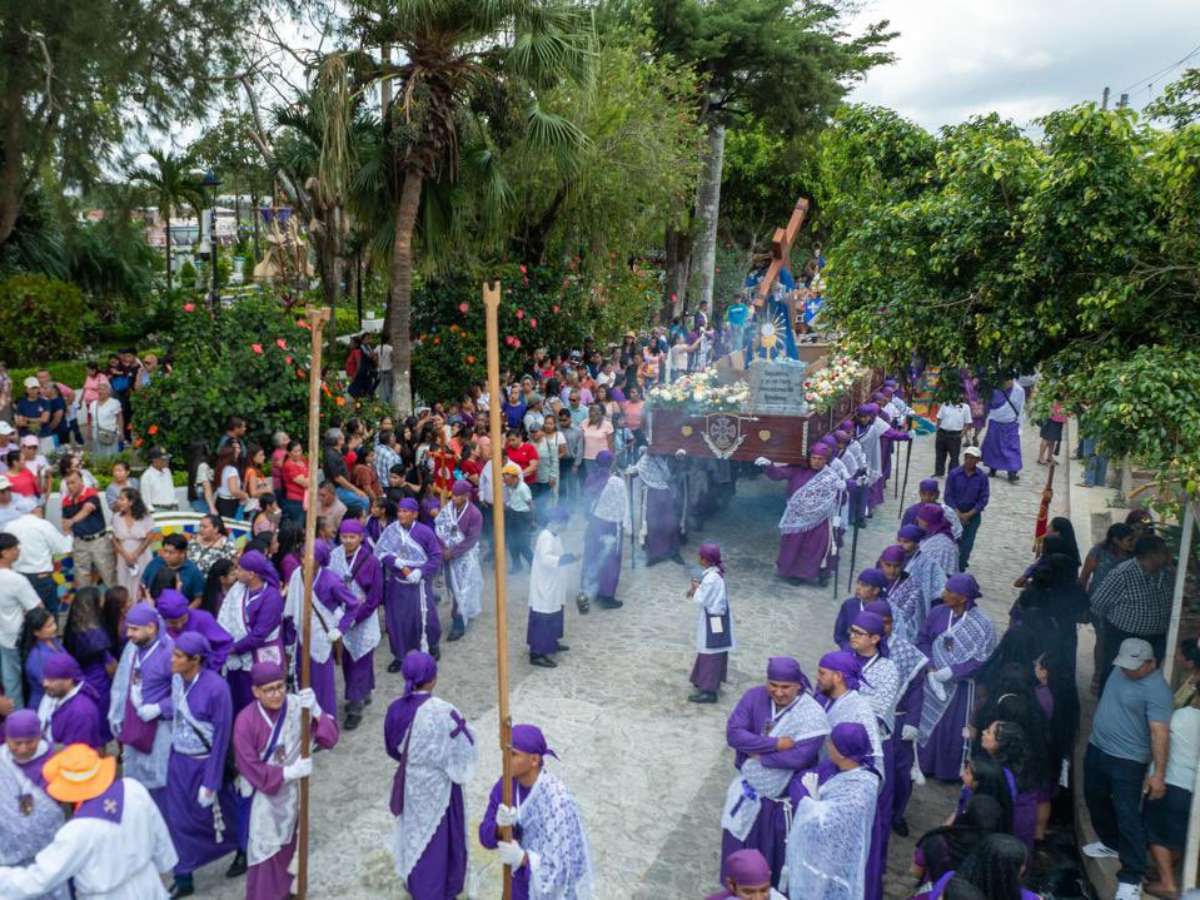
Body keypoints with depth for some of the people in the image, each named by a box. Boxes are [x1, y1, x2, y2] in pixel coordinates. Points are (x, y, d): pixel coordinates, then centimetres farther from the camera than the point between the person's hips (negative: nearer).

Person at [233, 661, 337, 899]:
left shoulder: (298, 705, -18)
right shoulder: (246, 721, -23)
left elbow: (330, 739, -20)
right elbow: (250, 768, -18)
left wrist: (315, 712, -36)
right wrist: (288, 772, -22)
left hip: (290, 790, 4)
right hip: (261, 795, -4)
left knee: (286, 845, 22)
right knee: (264, 850, 4)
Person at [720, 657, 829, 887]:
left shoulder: (812, 715, -21)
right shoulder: (754, 697, -12)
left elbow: (799, 757, -29)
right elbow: (733, 733, -20)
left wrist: (759, 754, -20)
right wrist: (775, 744, -28)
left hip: (784, 796, -3)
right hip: (749, 788, 3)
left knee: (777, 850, 14)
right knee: (741, 844, 18)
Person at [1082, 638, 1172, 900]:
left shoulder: (1156, 689, -23)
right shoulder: (1121, 670, 2)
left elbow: (1160, 732, -26)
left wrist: (1159, 773, -29)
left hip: (1127, 761, -8)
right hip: (1096, 749, 8)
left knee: (1128, 816, -5)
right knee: (1095, 800, 23)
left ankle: (1131, 878, 6)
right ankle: (1110, 843, 46)